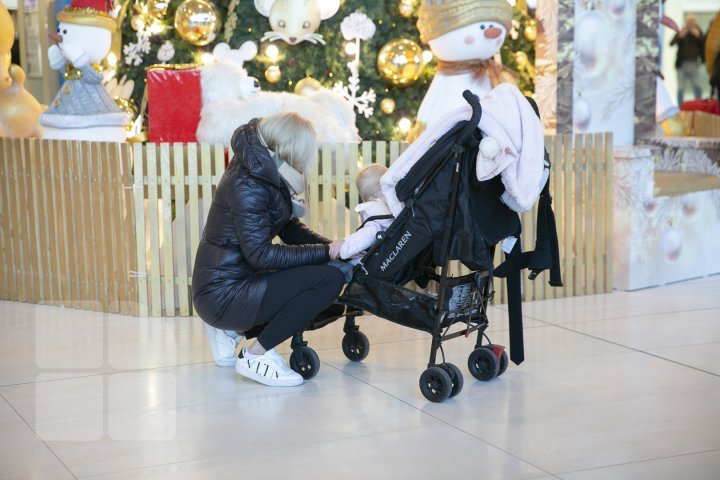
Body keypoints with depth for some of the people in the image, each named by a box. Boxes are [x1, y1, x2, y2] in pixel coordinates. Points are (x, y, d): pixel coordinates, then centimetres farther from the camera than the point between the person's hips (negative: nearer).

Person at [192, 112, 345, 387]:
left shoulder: (264, 175, 9)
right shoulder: (248, 185, -20)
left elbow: (289, 229, 13)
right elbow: (260, 254, -25)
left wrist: (334, 248, -1)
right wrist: (325, 252, -21)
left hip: (228, 286, 10)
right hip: (223, 295, -10)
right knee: (329, 279, -20)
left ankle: (230, 330, 17)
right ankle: (257, 355, -12)